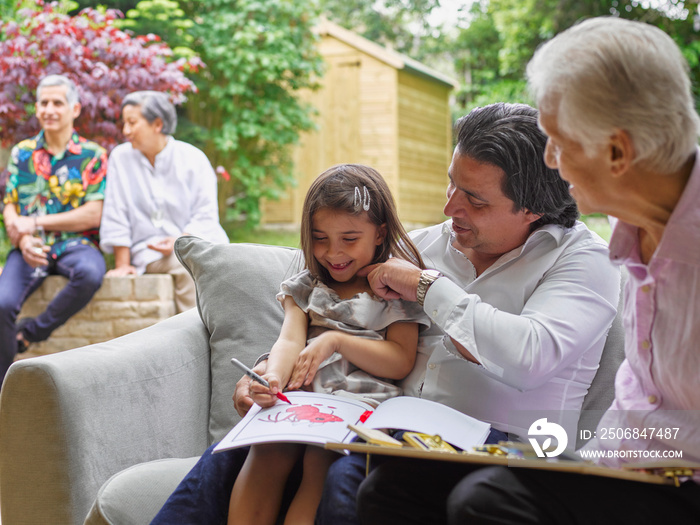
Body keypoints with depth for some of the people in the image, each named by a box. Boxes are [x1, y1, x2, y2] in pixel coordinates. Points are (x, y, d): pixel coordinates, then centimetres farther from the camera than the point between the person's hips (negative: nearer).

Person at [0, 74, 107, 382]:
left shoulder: (93, 155, 5)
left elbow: (93, 215, -4)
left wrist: (35, 223, -7)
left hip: (75, 244, -2)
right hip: (30, 249, 2)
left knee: (90, 274, -39)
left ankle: (31, 332, -16)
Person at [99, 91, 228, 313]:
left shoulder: (194, 158, 3)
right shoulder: (121, 157, 5)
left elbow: (205, 215, 1)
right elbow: (116, 217, 4)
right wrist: (122, 264, -2)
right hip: (149, 251, -1)